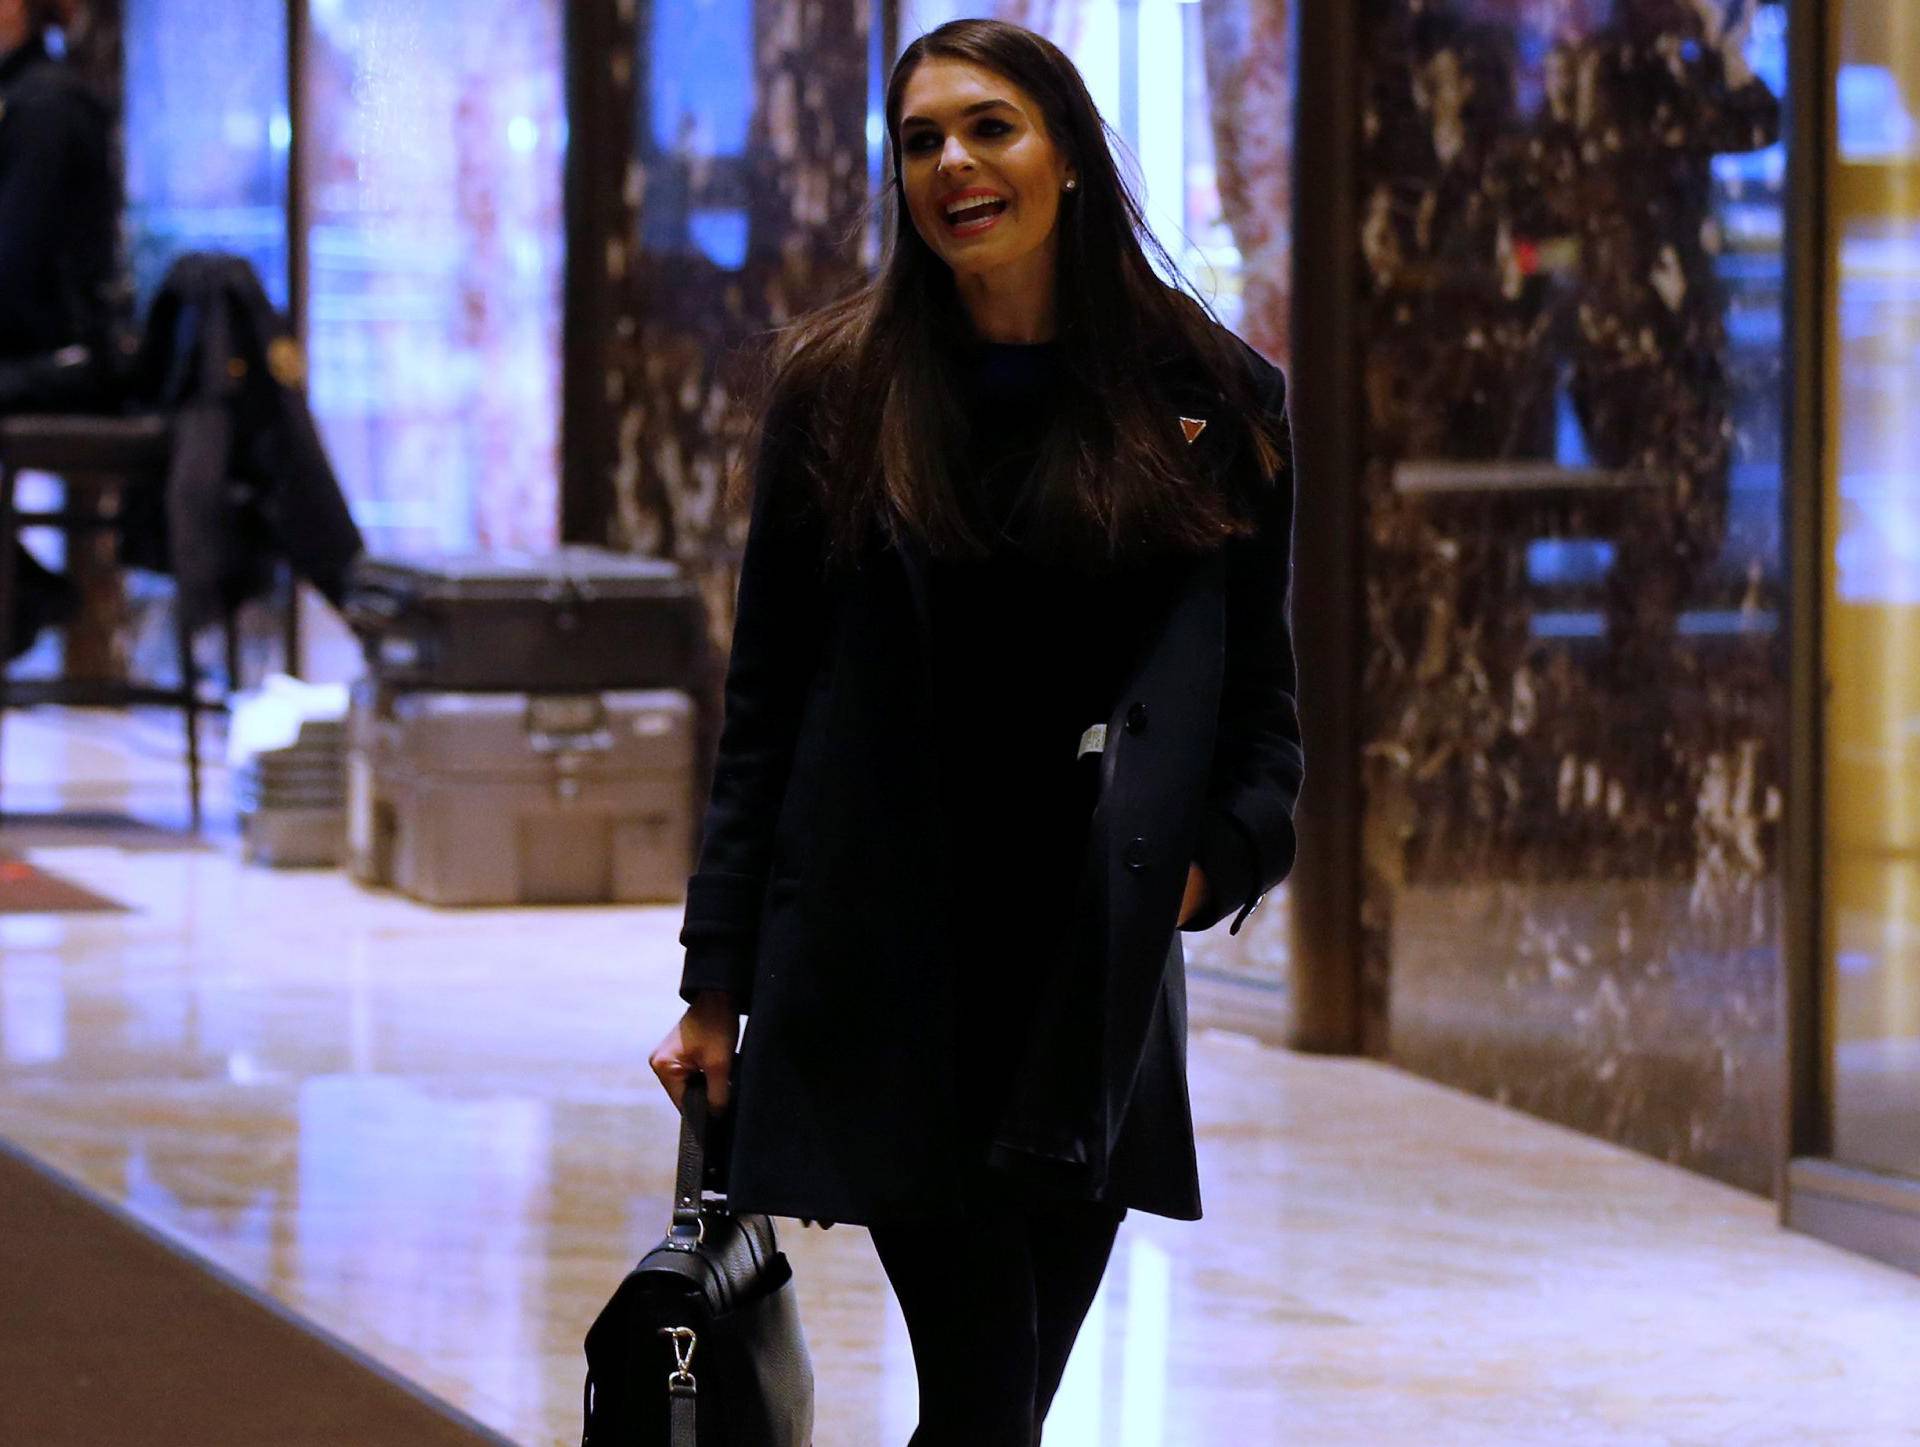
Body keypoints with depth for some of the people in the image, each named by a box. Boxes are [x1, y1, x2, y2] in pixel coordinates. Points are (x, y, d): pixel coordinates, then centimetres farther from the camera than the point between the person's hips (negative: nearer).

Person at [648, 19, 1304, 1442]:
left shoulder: (1216, 400, 4)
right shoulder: (839, 388, 3)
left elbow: (1261, 698, 9)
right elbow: (767, 709, 5)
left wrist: (1220, 855, -11)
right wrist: (716, 985, 2)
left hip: (1091, 980, 2)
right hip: (888, 975, -2)